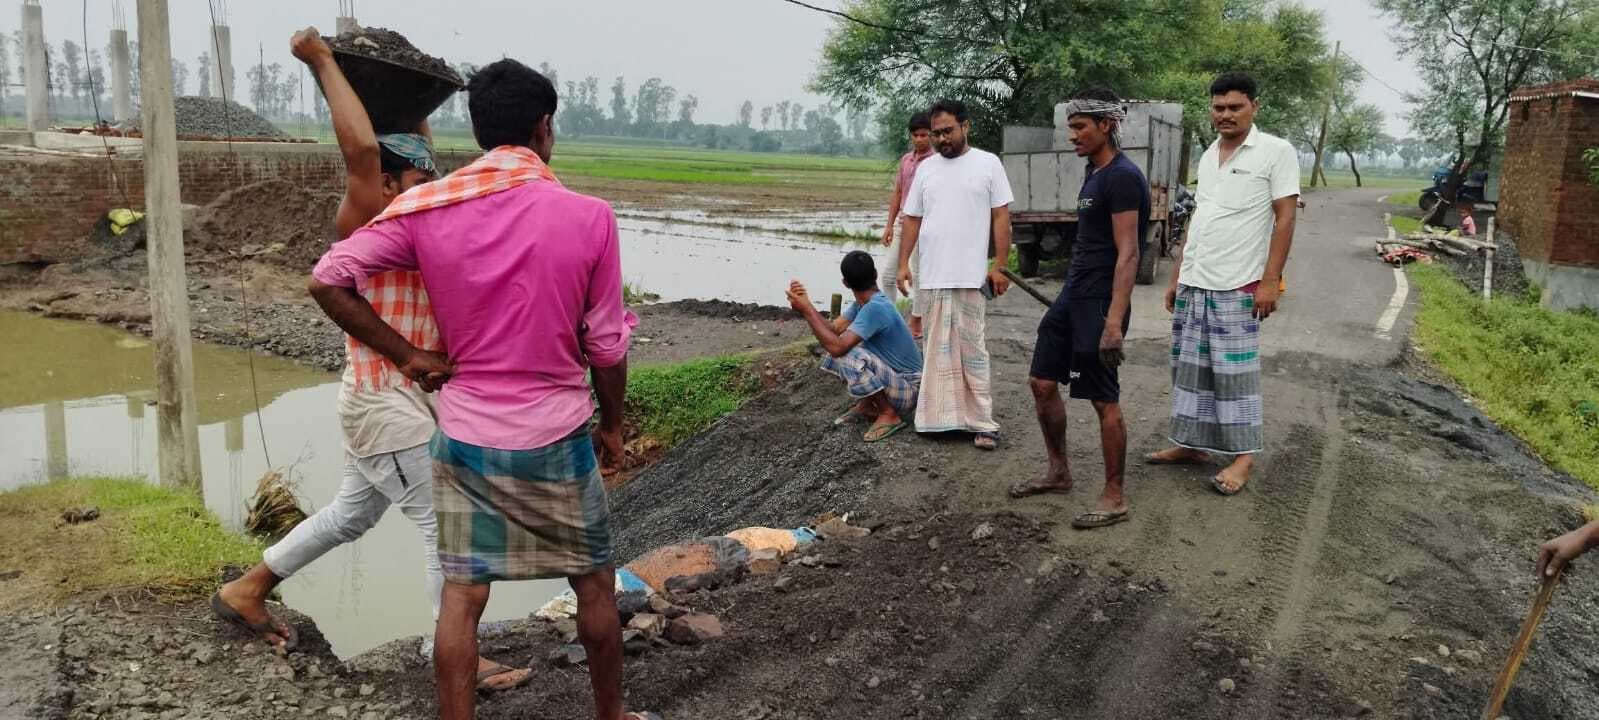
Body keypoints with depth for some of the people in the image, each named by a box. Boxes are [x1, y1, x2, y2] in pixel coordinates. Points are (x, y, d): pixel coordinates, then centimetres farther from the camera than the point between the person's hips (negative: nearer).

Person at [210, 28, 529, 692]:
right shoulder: (363, 225, -14)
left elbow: (419, 155, 25)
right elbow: (361, 147, -29)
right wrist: (323, 62, -21)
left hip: (400, 400, 9)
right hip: (383, 405, -9)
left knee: (350, 515, 21)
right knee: (445, 527, -6)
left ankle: (245, 591, 36)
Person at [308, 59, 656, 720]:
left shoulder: (426, 209, -5)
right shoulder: (589, 217, -11)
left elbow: (327, 279, -8)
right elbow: (607, 345, -6)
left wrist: (406, 355, -1)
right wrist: (612, 424, 9)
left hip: (465, 437, 2)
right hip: (556, 439, -2)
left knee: (461, 599, 9)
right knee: (595, 588, 17)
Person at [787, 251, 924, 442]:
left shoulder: (876, 308, -27)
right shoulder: (863, 304, 3)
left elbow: (837, 347, -33)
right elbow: (832, 329, -2)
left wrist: (807, 310, -27)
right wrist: (806, 305, -16)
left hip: (908, 390, -9)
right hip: (891, 376, 9)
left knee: (847, 356, -30)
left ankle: (890, 415, -12)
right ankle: (867, 405, 12)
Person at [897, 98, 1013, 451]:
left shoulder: (987, 163, 0)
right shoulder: (925, 168, 11)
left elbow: (1001, 217, -2)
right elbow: (912, 219, 13)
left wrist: (1000, 266, -7)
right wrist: (903, 264, 6)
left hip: (970, 276, -4)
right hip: (930, 276, 4)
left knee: (972, 350, -3)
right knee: (935, 349, 9)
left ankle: (982, 421, 1)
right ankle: (940, 415, 18)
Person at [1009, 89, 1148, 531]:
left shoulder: (1122, 177, -15)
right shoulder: (1095, 173, 14)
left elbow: (1127, 253, -22)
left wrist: (1114, 319, -28)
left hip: (1099, 302, -10)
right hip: (1073, 295, 10)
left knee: (1104, 400, -2)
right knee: (1042, 384, 12)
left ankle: (1114, 499, 9)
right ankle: (1059, 473, 28)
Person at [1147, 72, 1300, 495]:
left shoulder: (1276, 152, -4)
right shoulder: (1208, 156, 14)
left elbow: (1285, 219, -8)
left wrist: (1270, 281, -14)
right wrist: (1176, 278, 16)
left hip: (1236, 286, -6)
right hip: (1192, 285, 6)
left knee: (1234, 373, -4)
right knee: (1190, 368, 9)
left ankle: (1243, 456, 5)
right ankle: (1192, 443, 19)